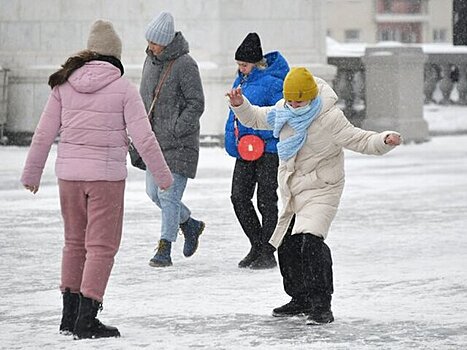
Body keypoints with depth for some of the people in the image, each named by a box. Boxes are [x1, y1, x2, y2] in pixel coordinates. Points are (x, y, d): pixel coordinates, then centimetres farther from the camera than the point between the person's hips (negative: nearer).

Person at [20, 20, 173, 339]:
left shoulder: (65, 85, 3)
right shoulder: (123, 88, -7)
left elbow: (44, 134, 6)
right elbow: (143, 138, -9)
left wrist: (32, 173, 16)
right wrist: (163, 175, 2)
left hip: (69, 173, 4)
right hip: (107, 175, -4)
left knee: (75, 242, 17)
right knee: (102, 246, 2)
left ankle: (70, 315, 21)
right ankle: (86, 321, -2)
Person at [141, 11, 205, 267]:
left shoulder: (185, 65, -14)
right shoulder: (151, 60, 10)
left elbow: (196, 105, -14)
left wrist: (175, 131, -18)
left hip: (179, 142, -8)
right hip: (155, 139, 8)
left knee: (169, 194, -9)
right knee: (154, 192, 12)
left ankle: (164, 250, -5)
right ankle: (190, 225, 32)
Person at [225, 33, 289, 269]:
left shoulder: (271, 82, -14)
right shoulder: (240, 81, 11)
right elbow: (234, 115, 19)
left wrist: (260, 134, -22)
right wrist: (232, 140, 5)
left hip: (269, 149, -8)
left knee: (266, 201, 0)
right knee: (239, 198, 6)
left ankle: (267, 253, 8)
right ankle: (256, 246, 20)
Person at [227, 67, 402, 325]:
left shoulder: (329, 118, -19)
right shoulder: (283, 111, 1)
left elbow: (358, 140, -19)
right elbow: (256, 119, 17)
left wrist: (385, 140, -36)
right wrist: (240, 105, 0)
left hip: (320, 189, -8)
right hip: (291, 192, 8)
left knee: (310, 240, -26)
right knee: (287, 245, 14)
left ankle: (321, 306, -24)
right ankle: (301, 299, 35)